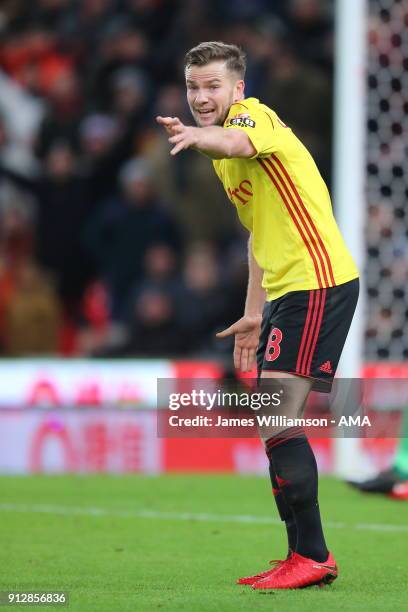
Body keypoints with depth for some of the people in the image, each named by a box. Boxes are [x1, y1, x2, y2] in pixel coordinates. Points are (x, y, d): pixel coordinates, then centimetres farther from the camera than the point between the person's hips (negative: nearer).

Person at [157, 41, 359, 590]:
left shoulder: (254, 115, -11)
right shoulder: (225, 158, 19)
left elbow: (236, 143, -37)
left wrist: (197, 136, -59)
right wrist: (254, 314, 24)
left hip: (318, 282, -10)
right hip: (288, 289, 10)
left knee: (277, 423, -14)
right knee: (272, 426, 11)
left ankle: (311, 556, -11)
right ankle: (302, 554, 18)